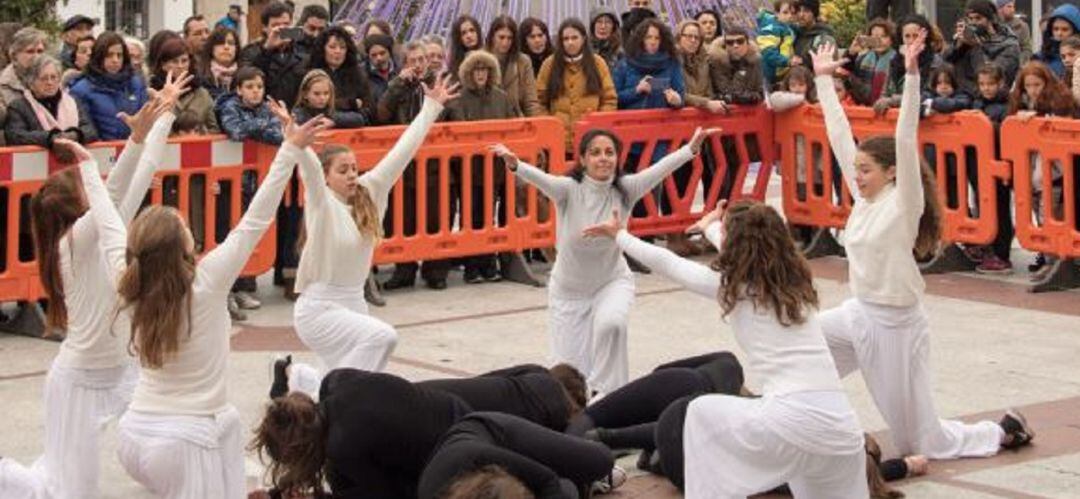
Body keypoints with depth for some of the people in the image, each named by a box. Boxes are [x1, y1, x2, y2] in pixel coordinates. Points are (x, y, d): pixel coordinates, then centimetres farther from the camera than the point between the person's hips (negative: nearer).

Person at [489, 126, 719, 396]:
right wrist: (515, 164, -61)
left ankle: (605, 393, -11)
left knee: (610, 323, -34)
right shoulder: (569, 189, -21)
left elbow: (659, 169, -30)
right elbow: (541, 179, -40)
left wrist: (691, 148, -46)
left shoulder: (624, 189, -16)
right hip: (569, 288, 0)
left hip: (612, 281, 0)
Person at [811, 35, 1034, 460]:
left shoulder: (904, 202, -15)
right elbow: (840, 137, 4)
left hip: (896, 325, -7)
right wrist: (823, 79, 4)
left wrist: (912, 76, -34)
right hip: (858, 314, 7)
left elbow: (906, 142, -26)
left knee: (924, 443, 0)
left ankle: (1003, 432, 21)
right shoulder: (864, 198, 2)